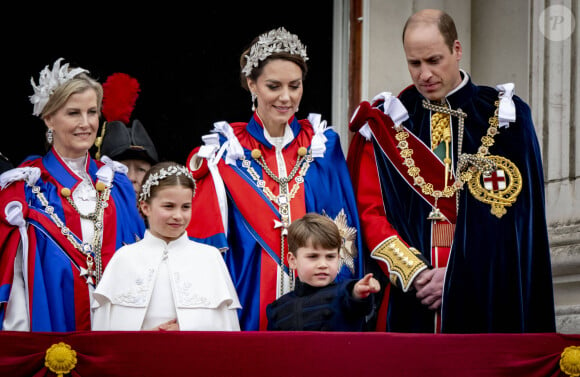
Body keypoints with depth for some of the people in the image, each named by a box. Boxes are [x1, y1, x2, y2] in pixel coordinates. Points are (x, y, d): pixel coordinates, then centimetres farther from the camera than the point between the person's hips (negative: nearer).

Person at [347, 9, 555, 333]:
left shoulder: (503, 118, 4)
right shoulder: (386, 123, 8)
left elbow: (513, 214, -2)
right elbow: (370, 212, 2)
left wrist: (460, 276, -12)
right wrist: (413, 272, -12)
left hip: (486, 300, -1)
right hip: (408, 297, 1)